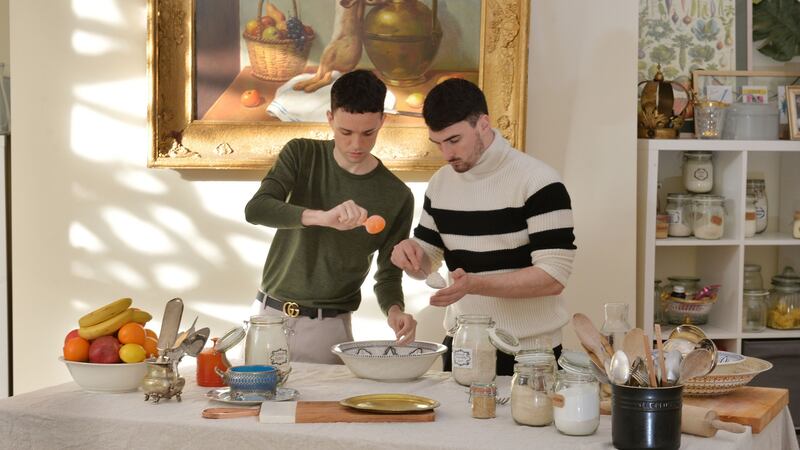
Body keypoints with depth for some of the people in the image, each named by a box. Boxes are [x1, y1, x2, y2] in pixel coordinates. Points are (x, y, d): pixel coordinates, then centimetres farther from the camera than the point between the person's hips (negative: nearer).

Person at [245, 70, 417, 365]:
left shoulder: (396, 196, -5)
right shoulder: (302, 155, -2)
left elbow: (388, 274, 1)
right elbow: (255, 209, -19)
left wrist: (394, 311, -22)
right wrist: (322, 217, -35)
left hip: (326, 328, -1)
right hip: (268, 312, 1)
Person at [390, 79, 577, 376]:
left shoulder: (537, 182, -14)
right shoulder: (440, 183, 6)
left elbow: (554, 278, -20)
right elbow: (425, 266, 14)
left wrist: (475, 284, -31)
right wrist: (411, 253, -10)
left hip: (527, 353, -5)